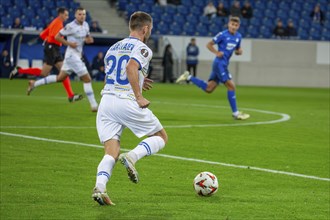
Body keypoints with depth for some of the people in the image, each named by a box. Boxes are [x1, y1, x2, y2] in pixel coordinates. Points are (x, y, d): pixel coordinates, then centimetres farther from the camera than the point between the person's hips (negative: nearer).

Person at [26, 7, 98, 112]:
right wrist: (69, 43, -19)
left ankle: (34, 84, 25)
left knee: (60, 78, 16)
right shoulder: (71, 26, -14)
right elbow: (57, 37, -9)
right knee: (87, 79, -9)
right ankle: (94, 106, -4)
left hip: (78, 56, 9)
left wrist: (89, 39, 1)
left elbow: (87, 37, 25)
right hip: (72, 55, -9)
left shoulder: (86, 25, 9)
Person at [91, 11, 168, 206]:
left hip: (106, 100, 6)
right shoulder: (142, 49, -2)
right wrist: (139, 97, -17)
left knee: (111, 152, 3)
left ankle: (100, 186, -23)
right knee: (161, 137, 12)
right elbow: (131, 67, -22)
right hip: (127, 102, -6)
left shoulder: (113, 48, 21)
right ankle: (132, 157, -14)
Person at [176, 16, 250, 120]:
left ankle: (188, 77, 19)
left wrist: (239, 51, 1)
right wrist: (217, 53, -17)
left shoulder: (238, 36, 9)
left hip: (224, 64, 8)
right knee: (231, 86, -10)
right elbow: (209, 44, -3)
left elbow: (238, 49, 24)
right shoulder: (223, 35, -10)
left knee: (208, 88, 7)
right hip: (219, 63, -8)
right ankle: (235, 113, -4)